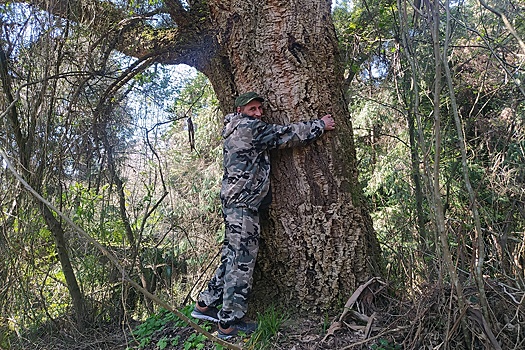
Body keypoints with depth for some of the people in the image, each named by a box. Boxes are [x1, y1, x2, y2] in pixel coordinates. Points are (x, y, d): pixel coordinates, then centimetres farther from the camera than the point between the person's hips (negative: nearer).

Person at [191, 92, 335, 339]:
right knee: (242, 261, -3)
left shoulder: (235, 132, 21)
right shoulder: (248, 127, -9)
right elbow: (287, 134, -7)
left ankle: (205, 304, 25)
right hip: (243, 204, -10)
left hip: (235, 203, 10)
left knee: (232, 258, 16)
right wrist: (320, 125, 4)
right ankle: (229, 323, 6)